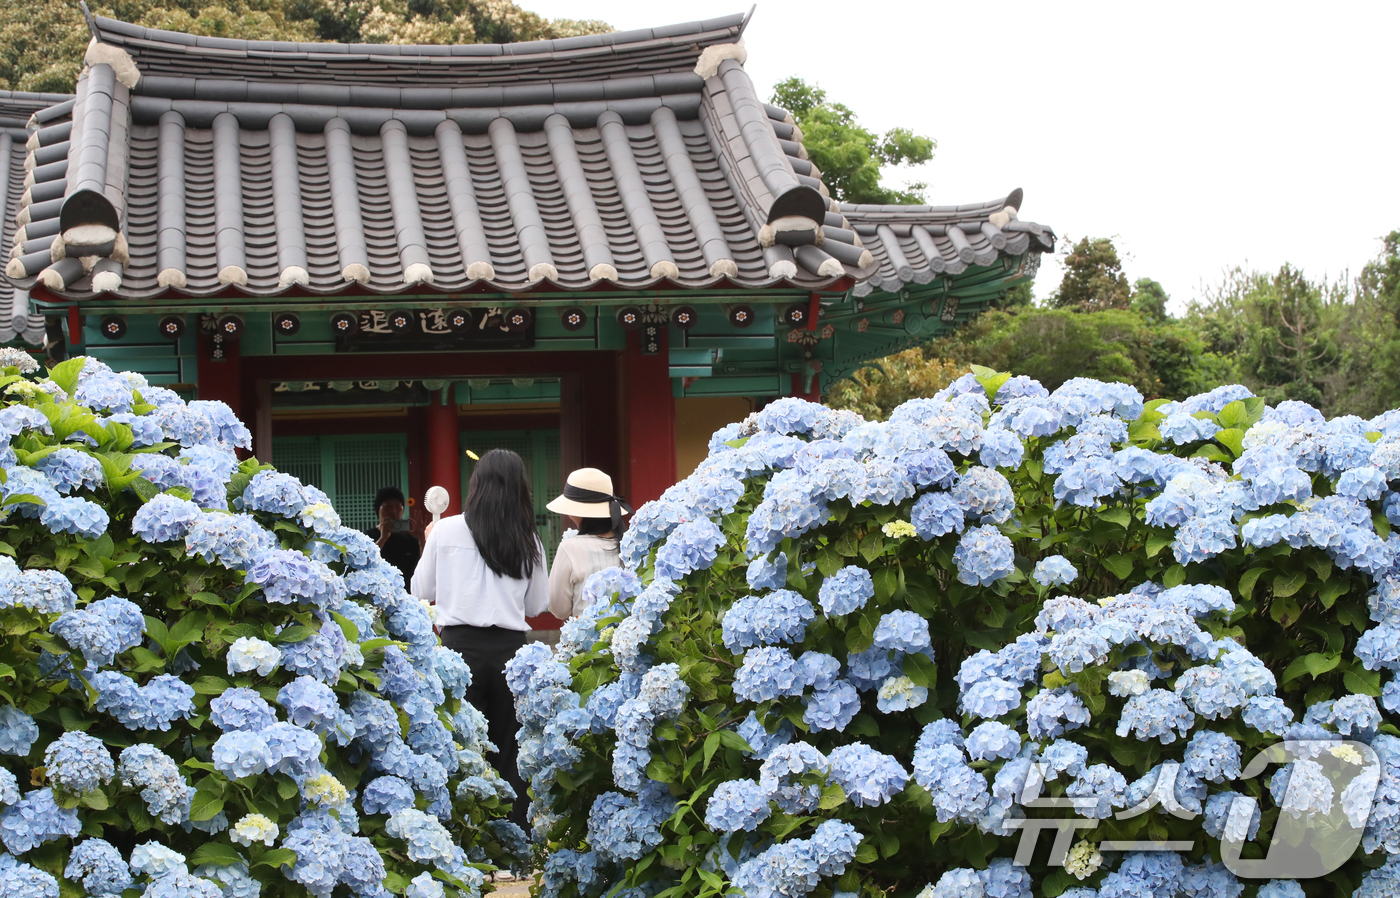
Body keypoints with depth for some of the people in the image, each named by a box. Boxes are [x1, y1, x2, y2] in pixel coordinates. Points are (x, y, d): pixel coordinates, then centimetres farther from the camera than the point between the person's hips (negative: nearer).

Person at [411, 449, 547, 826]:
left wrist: (431, 546, 24)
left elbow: (421, 591, 9)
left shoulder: (447, 531, -2)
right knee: (510, 752, 9)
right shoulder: (529, 541, 3)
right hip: (511, 650, 1)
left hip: (460, 647, -1)